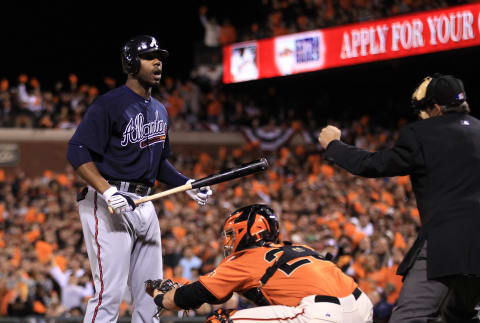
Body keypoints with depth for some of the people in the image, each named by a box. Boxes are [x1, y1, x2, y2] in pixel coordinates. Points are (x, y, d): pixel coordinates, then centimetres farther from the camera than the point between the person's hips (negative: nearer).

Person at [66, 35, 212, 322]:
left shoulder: (160, 111, 17)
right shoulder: (109, 104, -9)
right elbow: (78, 151, -15)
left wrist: (187, 184, 12)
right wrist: (106, 190, -27)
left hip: (144, 204, 8)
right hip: (109, 203, -8)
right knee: (110, 293, -13)